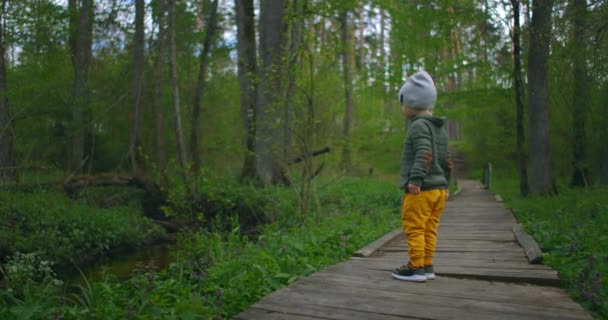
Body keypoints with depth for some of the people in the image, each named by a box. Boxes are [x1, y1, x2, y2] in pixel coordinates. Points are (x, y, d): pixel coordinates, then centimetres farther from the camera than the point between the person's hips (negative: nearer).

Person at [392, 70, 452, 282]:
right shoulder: (440, 128, 17)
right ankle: (427, 266, 18)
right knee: (429, 229, 12)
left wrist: (416, 179, -29)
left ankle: (416, 268, 1)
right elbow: (446, 159, 20)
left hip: (421, 190, -9)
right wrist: (444, 183, 26)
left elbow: (424, 153, -25)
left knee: (414, 229, -3)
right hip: (438, 188, 9)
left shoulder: (419, 125, -12)